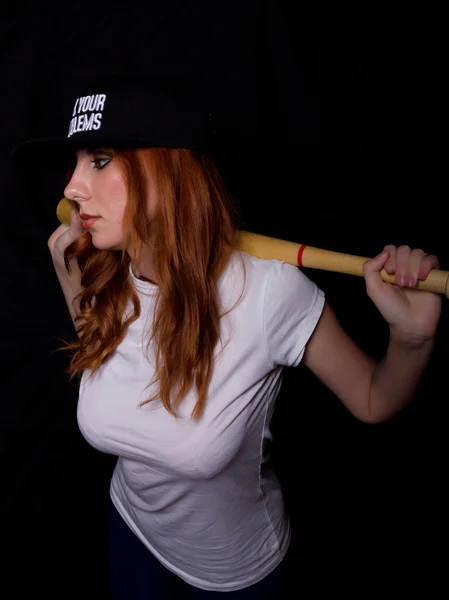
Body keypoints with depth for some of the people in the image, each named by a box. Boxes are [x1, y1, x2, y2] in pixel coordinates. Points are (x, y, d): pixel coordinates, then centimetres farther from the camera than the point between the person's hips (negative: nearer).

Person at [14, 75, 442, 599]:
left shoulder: (267, 290, -33)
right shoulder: (100, 279, -17)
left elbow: (373, 402, -20)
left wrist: (412, 336, -39)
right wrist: (69, 280, -9)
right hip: (132, 528, 4)